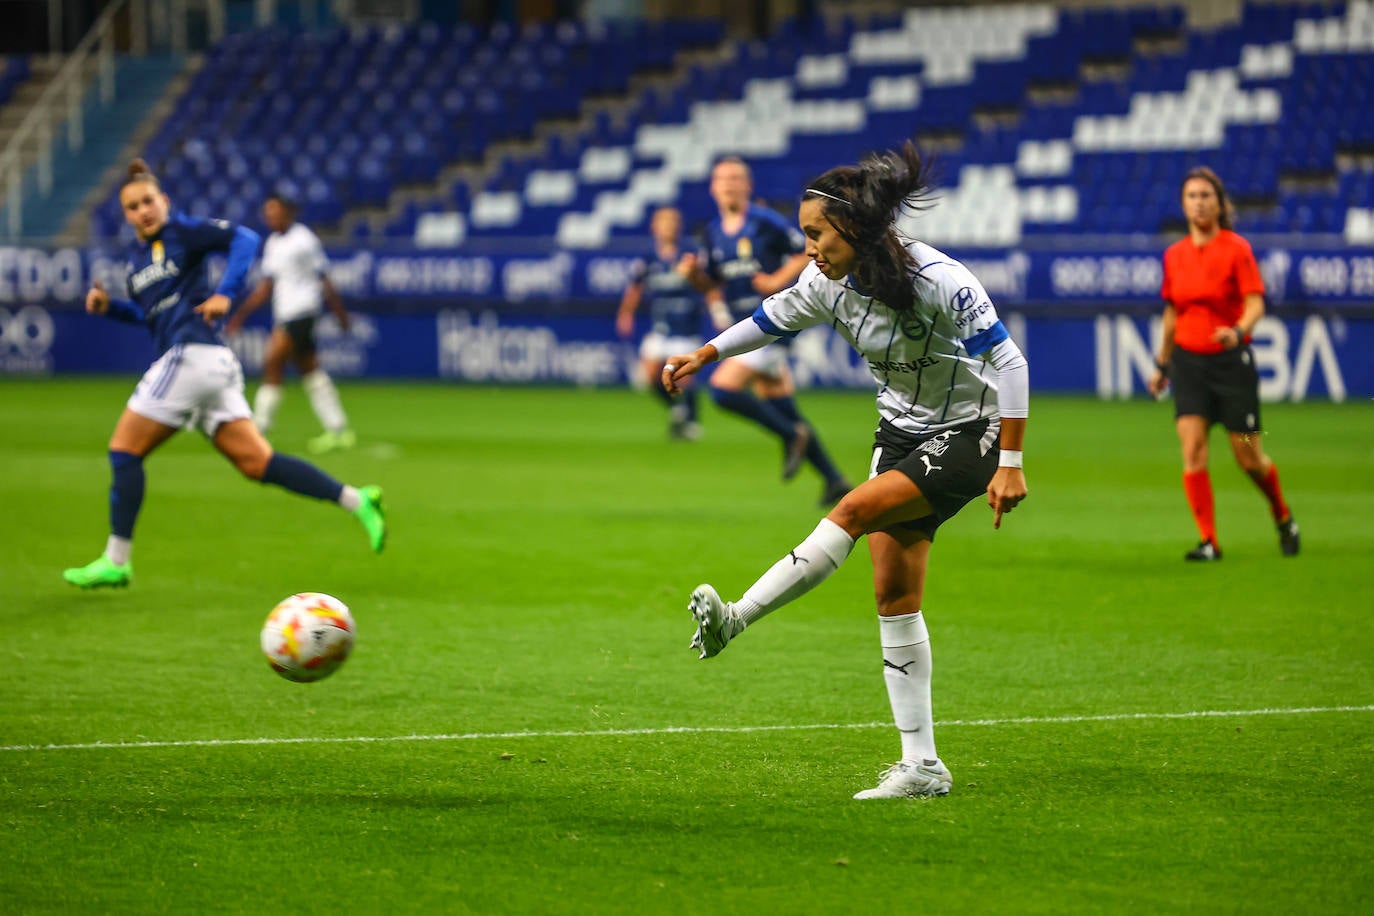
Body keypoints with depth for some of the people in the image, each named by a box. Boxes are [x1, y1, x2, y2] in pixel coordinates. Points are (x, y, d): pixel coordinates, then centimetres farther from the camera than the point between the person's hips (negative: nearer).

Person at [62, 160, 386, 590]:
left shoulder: (182, 231, -2)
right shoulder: (137, 256, 21)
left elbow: (245, 239, -9)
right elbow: (147, 312, 32)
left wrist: (225, 293, -19)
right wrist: (108, 305, 14)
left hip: (194, 355, -9)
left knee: (125, 449, -3)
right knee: (256, 462, 2)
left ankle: (115, 561, 1)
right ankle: (356, 500, -2)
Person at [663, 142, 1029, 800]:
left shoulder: (937, 279, -25)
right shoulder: (830, 284, -5)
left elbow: (1009, 362, -23)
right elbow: (773, 318, 16)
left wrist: (1010, 464, -25)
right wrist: (707, 354, 23)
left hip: (968, 434, -7)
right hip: (901, 431, 7)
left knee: (856, 509, -27)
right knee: (893, 594, -1)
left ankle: (734, 620, -26)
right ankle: (922, 768, 2)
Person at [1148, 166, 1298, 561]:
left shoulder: (1236, 248, -7)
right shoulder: (1174, 255, 7)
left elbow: (1256, 304, -14)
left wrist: (1239, 331, -34)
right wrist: (1163, 363, 22)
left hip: (1231, 361, -3)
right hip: (1188, 361, 4)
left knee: (1249, 458, 2)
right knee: (1192, 450, -12)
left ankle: (1283, 519, 29)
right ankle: (1209, 542, -9)